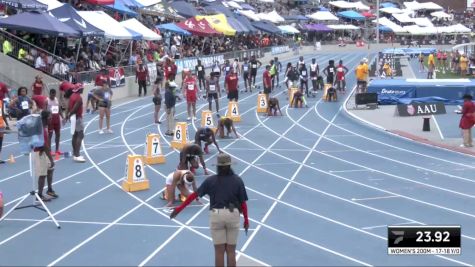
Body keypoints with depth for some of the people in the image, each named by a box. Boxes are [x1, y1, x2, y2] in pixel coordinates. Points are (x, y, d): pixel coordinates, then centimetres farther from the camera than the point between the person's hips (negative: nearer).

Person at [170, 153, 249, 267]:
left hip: (216, 215, 0)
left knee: (219, 251, 5)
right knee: (231, 251, 8)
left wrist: (180, 208, 7)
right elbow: (243, 202, -1)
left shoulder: (211, 180, -1)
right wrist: (246, 220, 10)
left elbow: (194, 195, 1)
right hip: (233, 215, 0)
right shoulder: (237, 180, -2)